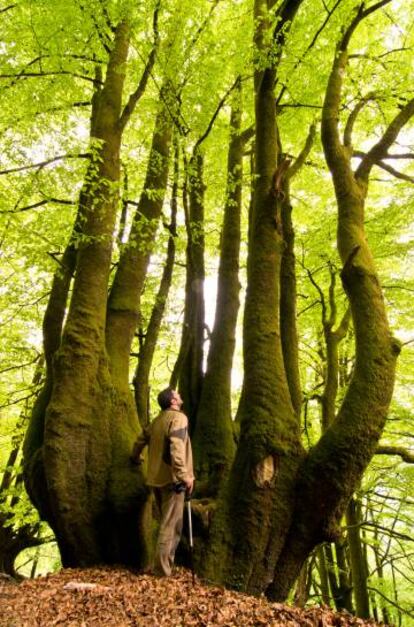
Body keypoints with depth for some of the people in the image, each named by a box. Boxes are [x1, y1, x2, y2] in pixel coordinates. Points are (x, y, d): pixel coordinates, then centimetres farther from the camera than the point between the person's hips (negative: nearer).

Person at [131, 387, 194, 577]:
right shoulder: (178, 417, -12)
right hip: (172, 478, -8)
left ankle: (163, 565, 30)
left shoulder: (157, 421, 12)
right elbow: (176, 448, -25)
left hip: (157, 478, 8)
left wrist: (135, 458, 42)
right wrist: (185, 476, -26)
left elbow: (140, 439, 23)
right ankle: (162, 570, 3)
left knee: (167, 523, 21)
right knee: (171, 525, 0)